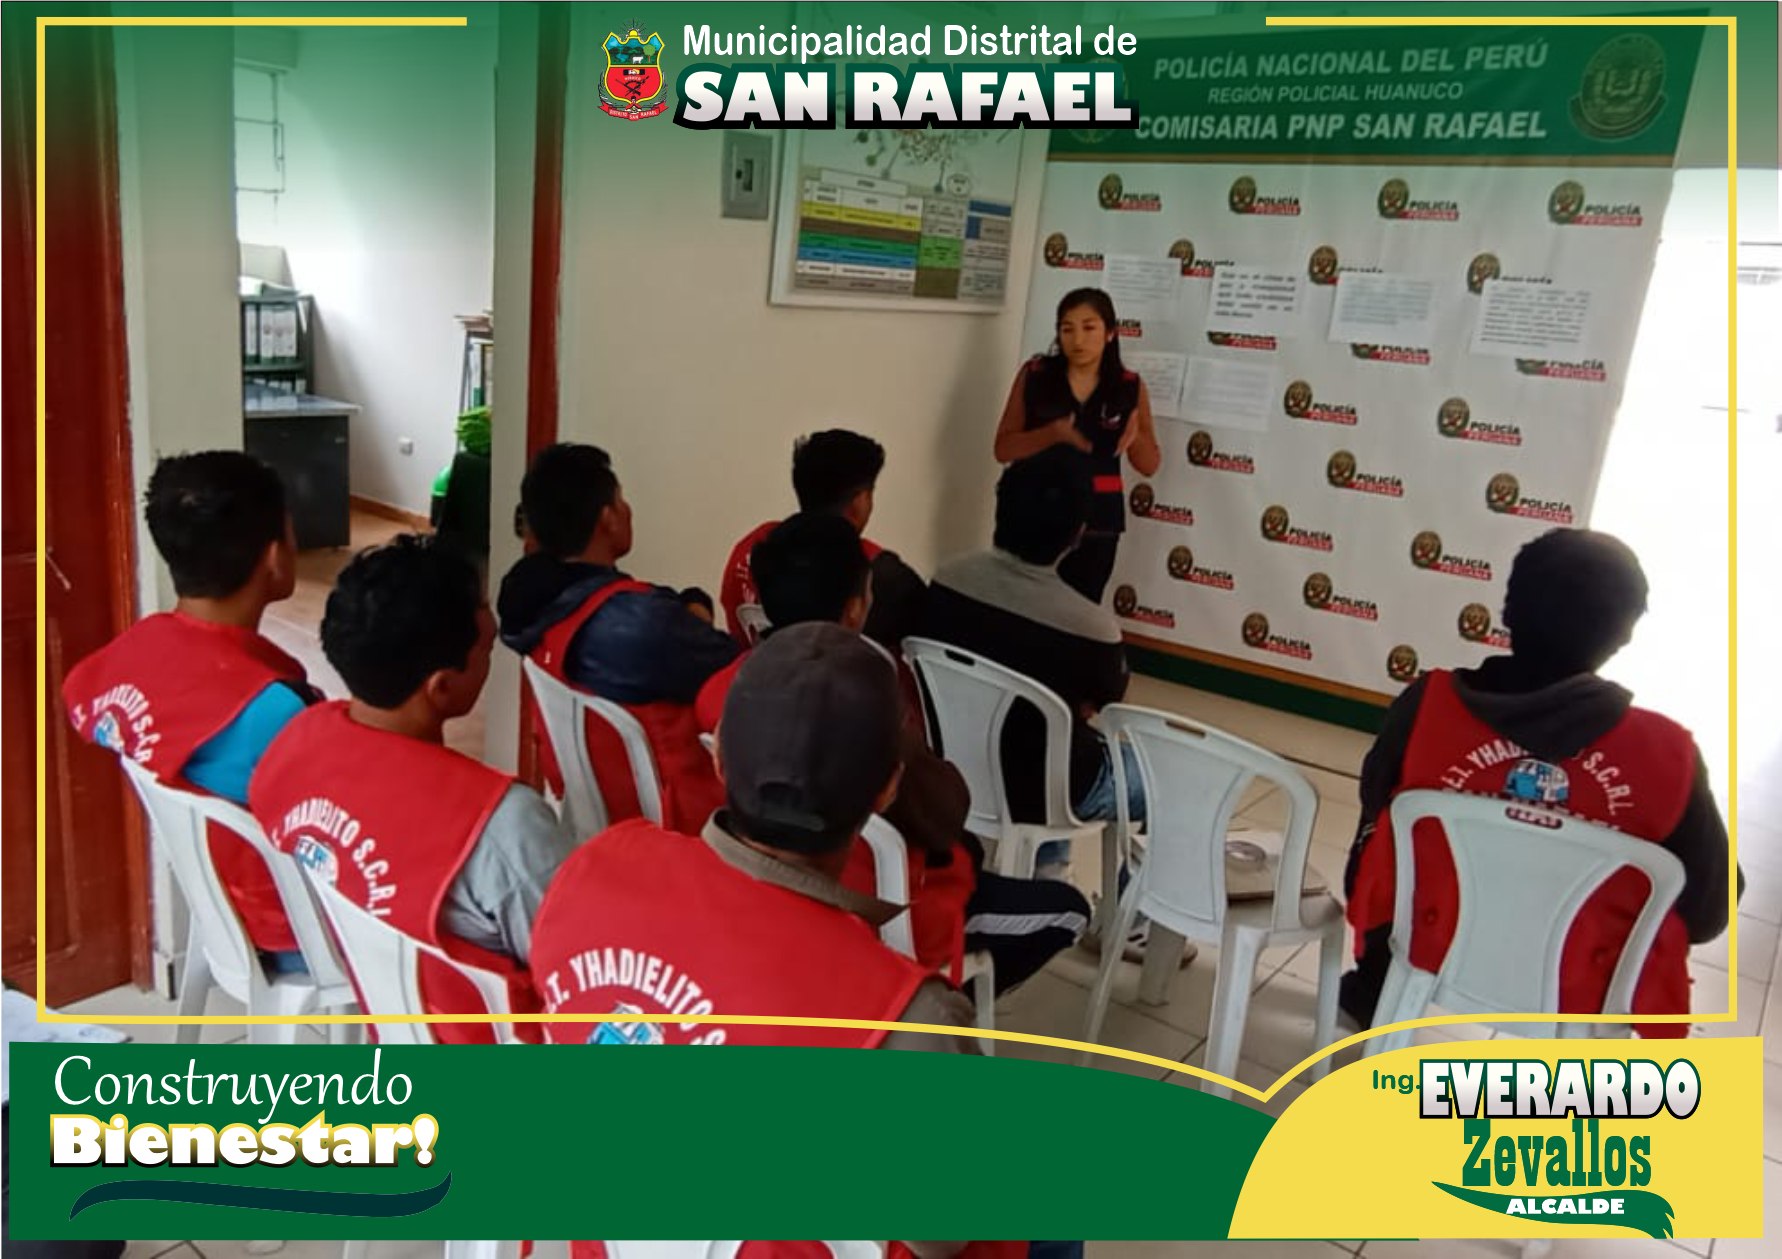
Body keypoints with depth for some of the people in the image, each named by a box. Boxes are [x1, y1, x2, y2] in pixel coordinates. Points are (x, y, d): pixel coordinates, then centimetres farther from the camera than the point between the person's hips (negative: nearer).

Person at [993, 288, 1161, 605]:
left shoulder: (1130, 387, 2)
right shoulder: (1034, 375, -2)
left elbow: (1150, 466, 5)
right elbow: (1003, 449, -4)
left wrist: (1135, 435, -16)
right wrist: (1053, 434, -21)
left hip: (1097, 523, 1)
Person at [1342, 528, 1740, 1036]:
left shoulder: (1428, 702, -18)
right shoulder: (1667, 756, -20)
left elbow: (1376, 810, 1)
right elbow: (1707, 912, -7)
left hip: (1432, 949, 1)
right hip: (1573, 991, 0)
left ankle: (1371, 994, 53)